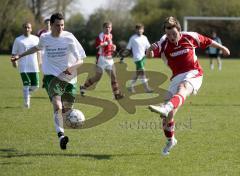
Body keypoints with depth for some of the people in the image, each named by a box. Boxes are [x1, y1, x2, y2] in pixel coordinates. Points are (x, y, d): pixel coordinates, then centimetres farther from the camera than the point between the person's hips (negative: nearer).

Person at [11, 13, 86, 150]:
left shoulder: (69, 38, -6)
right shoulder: (44, 38, 2)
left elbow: (81, 61, -4)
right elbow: (38, 47, 28)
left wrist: (72, 67, -25)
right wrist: (21, 56, 32)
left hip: (69, 78, 1)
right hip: (51, 75, -1)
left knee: (67, 109, 5)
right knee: (57, 105, -24)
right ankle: (61, 135, -37)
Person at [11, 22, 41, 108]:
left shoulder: (36, 39, 10)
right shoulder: (18, 40, 3)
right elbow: (14, 53, 4)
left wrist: (39, 63, 14)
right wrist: (14, 61, -12)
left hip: (34, 66, 3)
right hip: (23, 67, -3)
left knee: (35, 85, 1)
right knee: (26, 85, -10)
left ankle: (27, 93, 31)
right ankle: (26, 102, 1)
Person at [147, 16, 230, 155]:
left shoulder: (190, 37, -4)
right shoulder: (163, 43, -6)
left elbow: (207, 41, 15)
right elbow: (150, 53, -25)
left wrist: (222, 48, 29)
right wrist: (150, 50, -49)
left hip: (193, 75, -3)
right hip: (177, 78, 3)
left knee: (182, 90, -37)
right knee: (168, 113, -1)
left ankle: (165, 108, -68)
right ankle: (170, 140, 24)